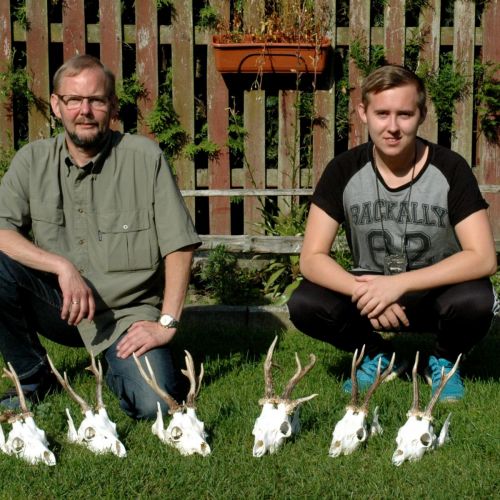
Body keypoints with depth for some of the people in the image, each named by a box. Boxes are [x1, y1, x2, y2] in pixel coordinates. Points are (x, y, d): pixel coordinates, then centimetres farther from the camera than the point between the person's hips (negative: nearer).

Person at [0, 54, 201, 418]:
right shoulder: (33, 160, 1)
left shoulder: (145, 157, -6)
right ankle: (34, 381, -1)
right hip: (59, 306, 3)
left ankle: (119, 366, 13)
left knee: (151, 403, -26)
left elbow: (179, 245, -6)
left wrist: (167, 323, -11)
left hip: (128, 312, -2)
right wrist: (63, 266, -23)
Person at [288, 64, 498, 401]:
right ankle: (380, 356, 5)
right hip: (371, 287, 2)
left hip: (436, 292, -1)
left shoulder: (450, 169, -17)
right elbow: (312, 258, -15)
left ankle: (445, 361, 2)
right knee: (304, 305, -25)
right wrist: (364, 292, -33)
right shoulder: (344, 171, -13)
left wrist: (399, 284, -31)